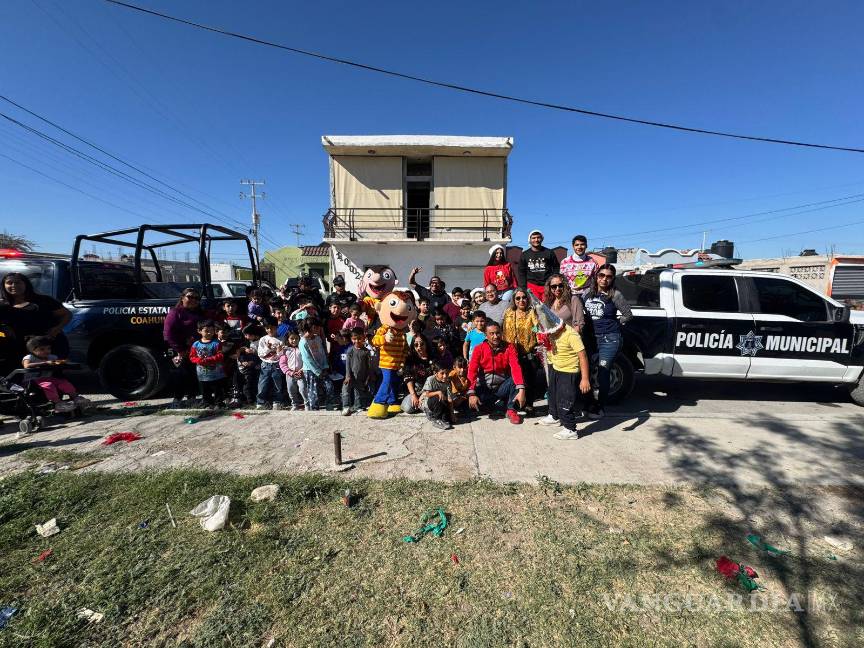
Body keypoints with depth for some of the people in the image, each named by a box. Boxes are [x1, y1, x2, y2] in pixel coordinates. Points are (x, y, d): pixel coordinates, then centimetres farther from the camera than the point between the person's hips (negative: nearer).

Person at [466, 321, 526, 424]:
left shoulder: (509, 347, -8)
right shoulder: (479, 349, -8)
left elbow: (516, 368, -23)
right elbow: (472, 371, -17)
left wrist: (521, 390, -38)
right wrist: (472, 393, -31)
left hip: (502, 387, 0)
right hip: (484, 389, 1)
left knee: (516, 379, -29)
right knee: (470, 403, -28)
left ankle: (511, 409, -12)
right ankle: (499, 403, 0)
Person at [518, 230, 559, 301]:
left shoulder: (549, 253, 9)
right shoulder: (525, 254, 11)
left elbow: (556, 269, 10)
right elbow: (521, 272, 11)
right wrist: (523, 288, 1)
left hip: (547, 286, 0)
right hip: (531, 286, 0)